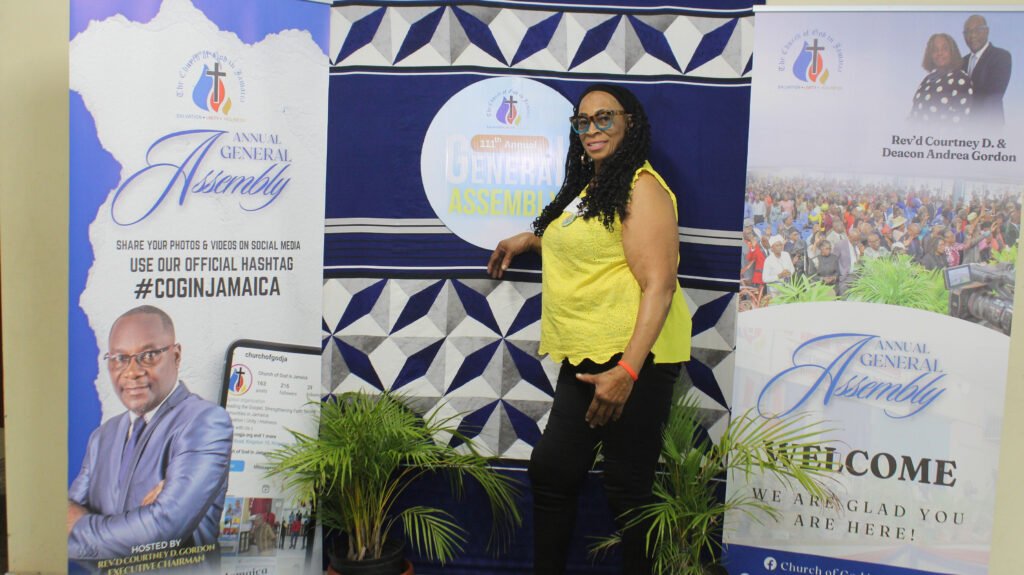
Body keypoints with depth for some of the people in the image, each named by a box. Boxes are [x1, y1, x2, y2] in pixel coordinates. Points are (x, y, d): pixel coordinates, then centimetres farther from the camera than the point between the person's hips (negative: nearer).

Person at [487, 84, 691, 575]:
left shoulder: (641, 187, -10)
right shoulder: (587, 188, 18)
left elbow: (659, 284, -18)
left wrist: (626, 371, -25)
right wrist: (529, 239, 30)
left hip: (632, 357, -9)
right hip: (586, 358, 9)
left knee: (627, 487, 0)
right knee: (551, 469, 13)